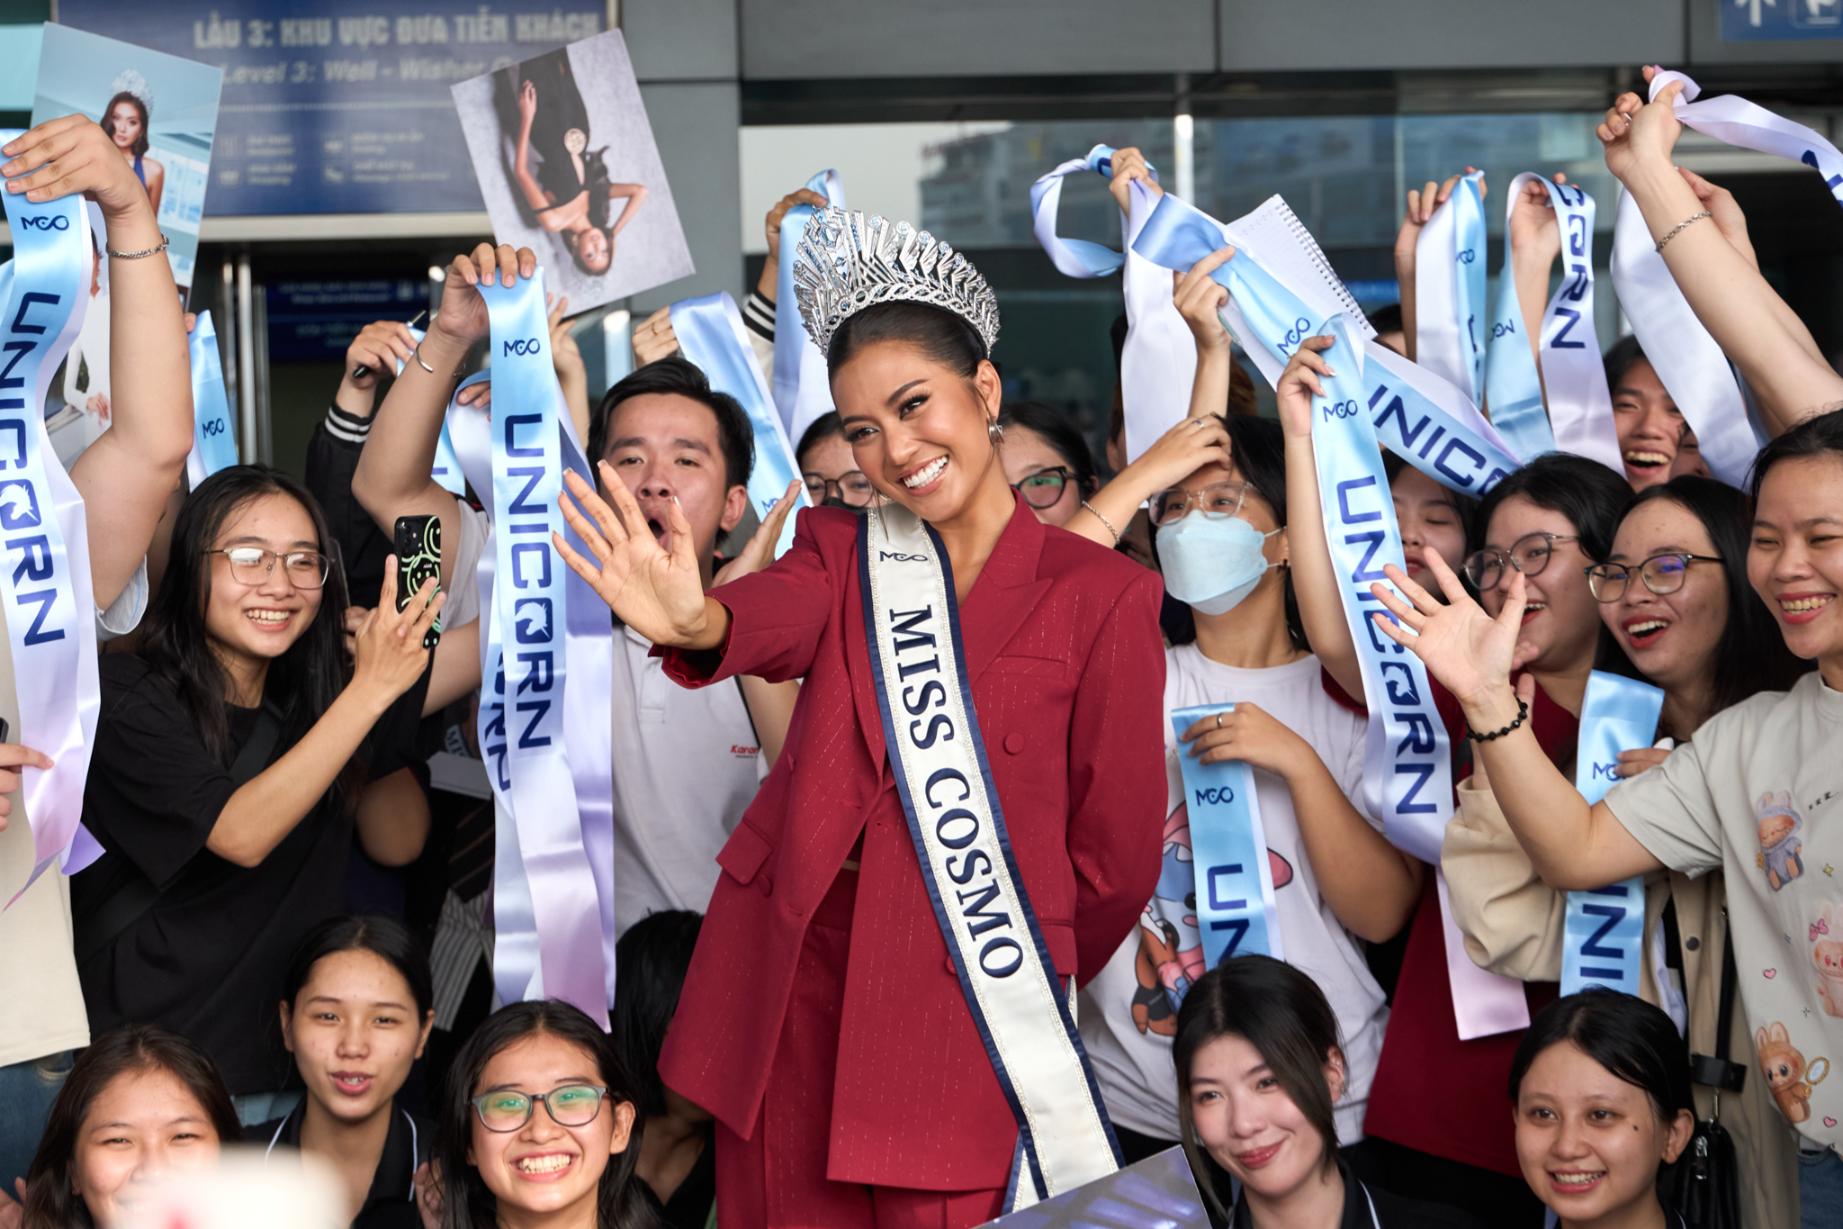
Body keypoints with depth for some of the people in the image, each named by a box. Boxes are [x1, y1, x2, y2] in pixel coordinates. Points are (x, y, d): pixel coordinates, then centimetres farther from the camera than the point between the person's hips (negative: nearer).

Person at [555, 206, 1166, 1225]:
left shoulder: (1102, 597, -2)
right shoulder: (846, 551, 8)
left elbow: (1113, 852, 3)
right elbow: (777, 619, -16)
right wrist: (697, 623, -38)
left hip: (967, 1001, -3)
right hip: (789, 982, 3)